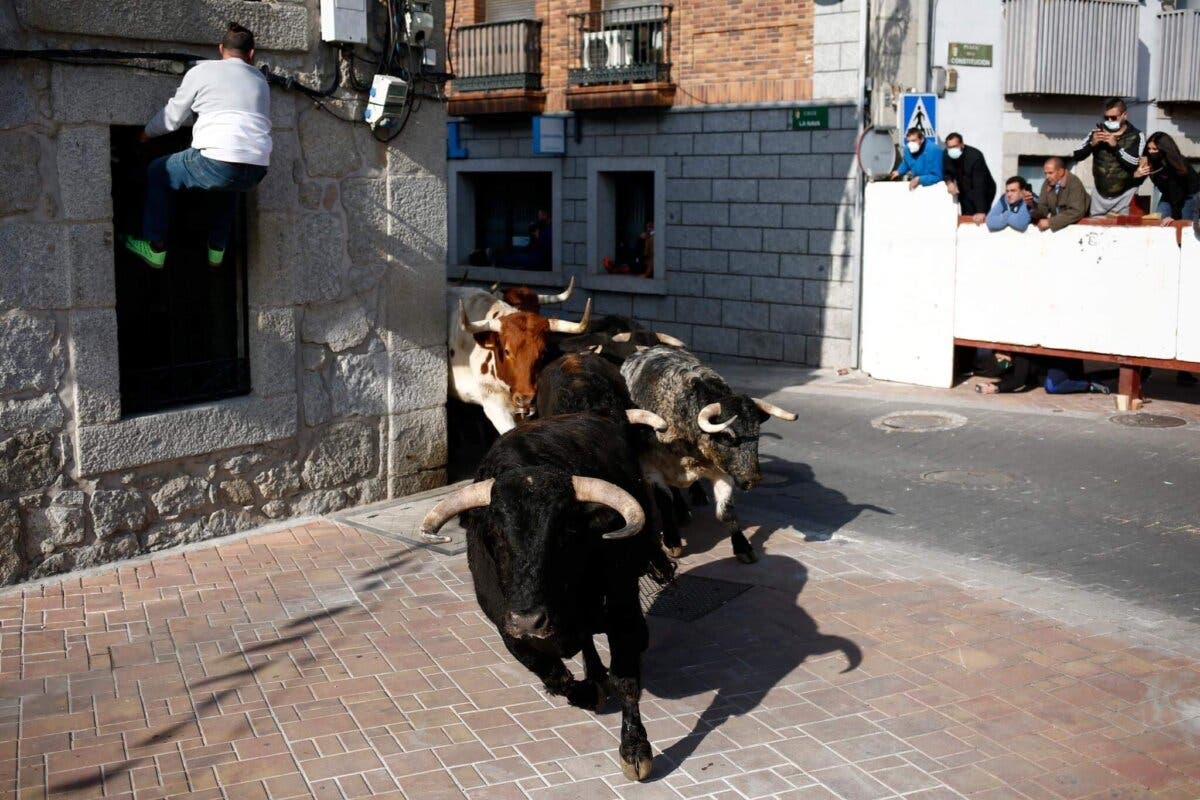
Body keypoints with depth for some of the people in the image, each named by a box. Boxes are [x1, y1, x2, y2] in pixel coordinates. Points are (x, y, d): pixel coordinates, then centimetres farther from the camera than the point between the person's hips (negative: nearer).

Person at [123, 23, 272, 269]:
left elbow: (172, 117, 17)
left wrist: (146, 133, 36)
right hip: (256, 172, 5)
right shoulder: (260, 80, 21)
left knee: (157, 172, 21)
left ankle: (155, 248, 18)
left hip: (216, 164, -4)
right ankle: (217, 249, 37)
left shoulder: (202, 71, 10)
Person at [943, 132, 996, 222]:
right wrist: (949, 182, -22)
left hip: (984, 191, -5)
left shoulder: (975, 156, -31)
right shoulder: (947, 155, -15)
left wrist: (981, 211, -43)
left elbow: (979, 186, -36)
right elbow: (946, 172, 3)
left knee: (977, 220, -16)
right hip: (964, 191, 5)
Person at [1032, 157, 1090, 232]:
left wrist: (1050, 222, -29)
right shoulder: (1047, 184, 1)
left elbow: (1076, 212, -26)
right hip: (1057, 225, 6)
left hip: (1076, 226, -6)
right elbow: (1043, 209, 2)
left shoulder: (1074, 183, -17)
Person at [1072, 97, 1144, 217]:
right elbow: (1077, 156, -2)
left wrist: (1116, 146, -25)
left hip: (1124, 196, -3)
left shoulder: (1136, 136, -8)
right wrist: (1092, 144, -19)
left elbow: (1136, 165, -20)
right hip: (1100, 195, 3)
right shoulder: (1098, 132, 3)